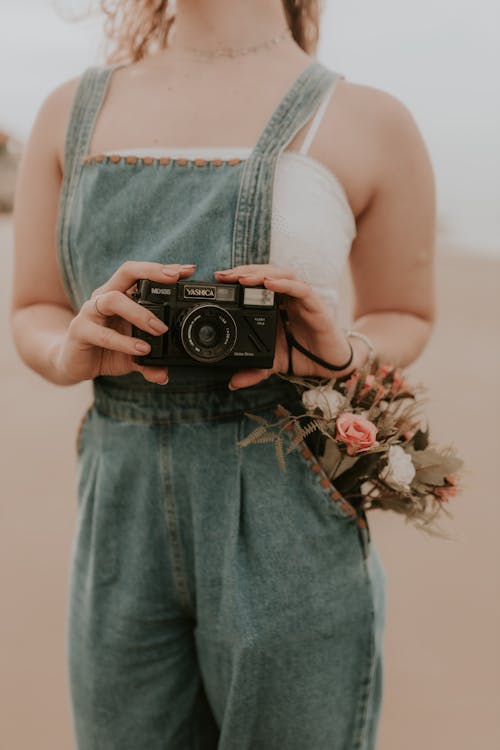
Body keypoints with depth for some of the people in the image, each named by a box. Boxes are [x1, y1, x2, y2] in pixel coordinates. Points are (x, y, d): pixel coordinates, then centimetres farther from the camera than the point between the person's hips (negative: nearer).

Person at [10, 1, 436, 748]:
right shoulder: (71, 111, 7)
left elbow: (407, 317, 10)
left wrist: (342, 356, -13)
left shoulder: (370, 122, -2)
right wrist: (72, 350, -12)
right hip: (121, 526, 3)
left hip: (288, 531, -2)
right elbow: (32, 314, 12)